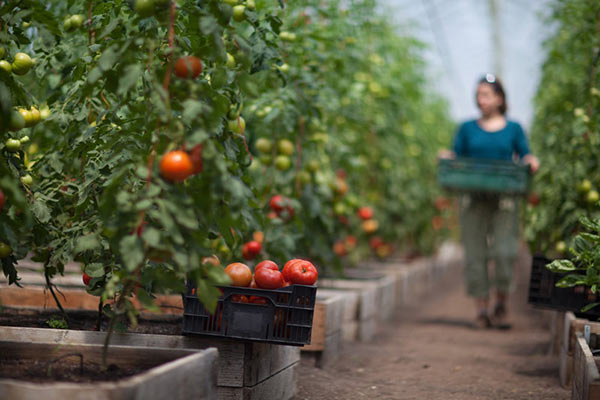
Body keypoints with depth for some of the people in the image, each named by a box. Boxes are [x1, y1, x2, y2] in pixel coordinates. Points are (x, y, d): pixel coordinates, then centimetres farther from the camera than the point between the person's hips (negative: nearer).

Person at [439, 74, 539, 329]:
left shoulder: (513, 129, 12)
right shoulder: (467, 129, 14)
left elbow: (524, 157, 9)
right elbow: (456, 157, 12)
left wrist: (531, 162, -12)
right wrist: (446, 157, -9)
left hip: (503, 200, -1)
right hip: (473, 200, 1)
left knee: (504, 252, -12)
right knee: (475, 254, -1)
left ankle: (501, 302, 9)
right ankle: (481, 310, 7)